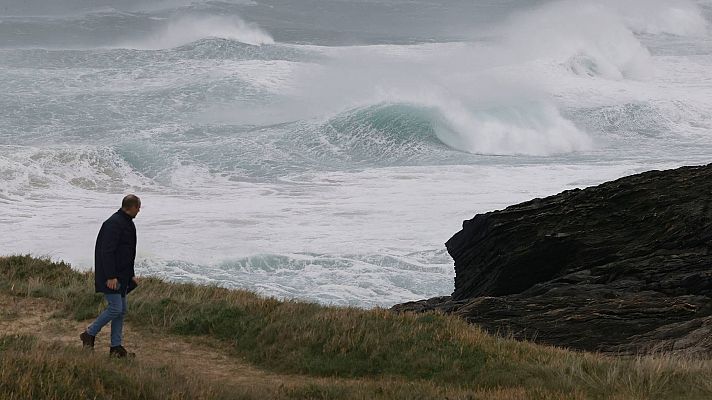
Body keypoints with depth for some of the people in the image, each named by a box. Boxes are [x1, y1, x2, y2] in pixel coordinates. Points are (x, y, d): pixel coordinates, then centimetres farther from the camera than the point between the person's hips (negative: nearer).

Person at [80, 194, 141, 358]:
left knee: (121, 310, 9)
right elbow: (107, 251, -22)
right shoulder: (114, 223, -17)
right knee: (115, 308, -12)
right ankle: (89, 335, 2)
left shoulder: (127, 224, 15)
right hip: (111, 276, -10)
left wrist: (131, 275, 23)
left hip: (121, 276, 10)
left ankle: (116, 347, 12)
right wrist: (111, 277, -25)